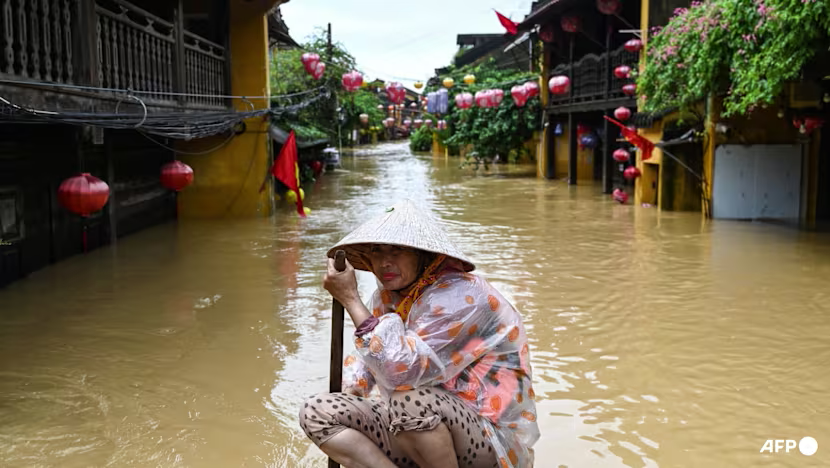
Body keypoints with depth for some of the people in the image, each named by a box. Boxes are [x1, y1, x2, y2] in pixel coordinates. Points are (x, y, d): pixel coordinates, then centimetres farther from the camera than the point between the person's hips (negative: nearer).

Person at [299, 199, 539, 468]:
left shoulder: (458, 296, -20)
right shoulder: (386, 297, 6)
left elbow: (400, 370, -29)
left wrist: (351, 300, -24)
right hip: (422, 424, 7)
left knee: (409, 401, -38)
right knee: (315, 412, -5)